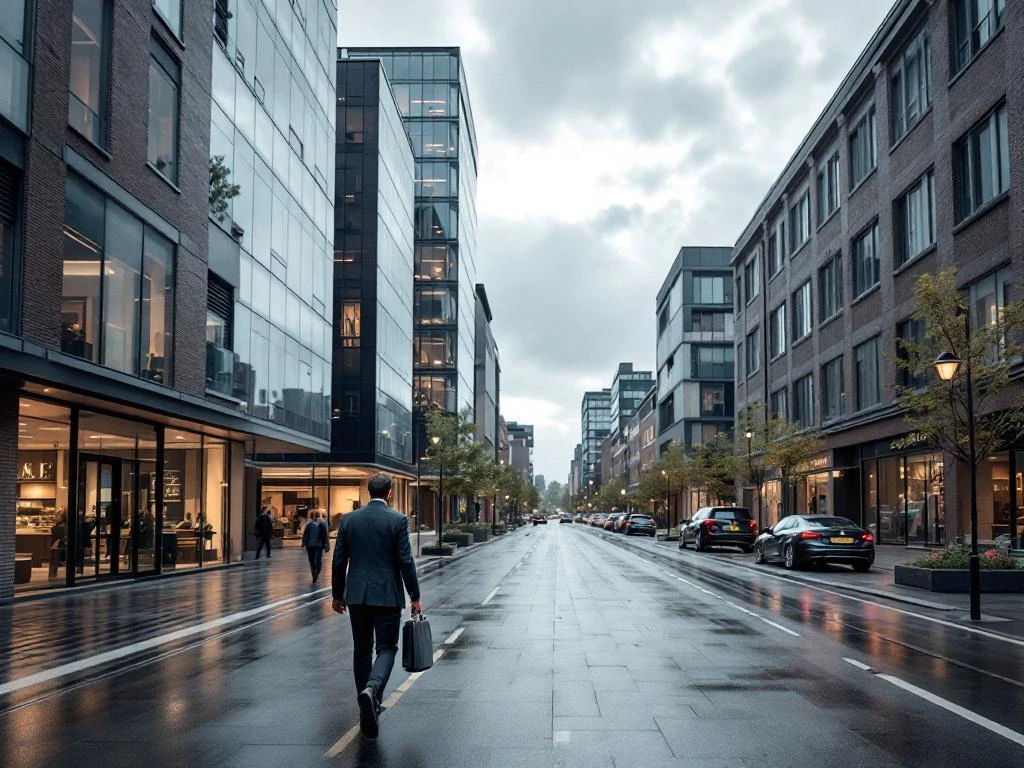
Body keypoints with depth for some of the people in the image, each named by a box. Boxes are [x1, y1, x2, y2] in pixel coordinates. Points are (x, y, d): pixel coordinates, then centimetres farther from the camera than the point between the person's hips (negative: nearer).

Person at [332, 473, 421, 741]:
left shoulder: (348, 520, 2)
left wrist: (337, 594, 15)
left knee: (362, 650, 14)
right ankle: (372, 688, -23)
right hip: (387, 595, -3)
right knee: (386, 648, 4)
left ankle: (369, 705, 18)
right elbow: (405, 561, -9)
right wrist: (415, 596, 0)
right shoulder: (397, 520, -8)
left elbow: (339, 561, 4)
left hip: (357, 595, 3)